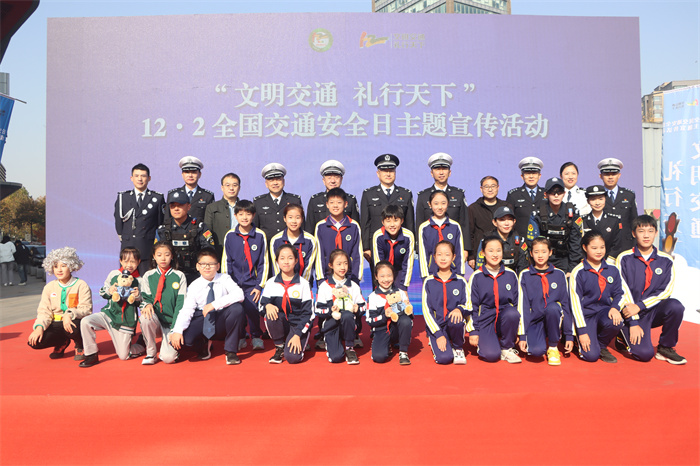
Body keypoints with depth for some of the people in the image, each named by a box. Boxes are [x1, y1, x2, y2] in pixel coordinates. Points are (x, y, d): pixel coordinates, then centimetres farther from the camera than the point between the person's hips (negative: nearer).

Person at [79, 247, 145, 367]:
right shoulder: (113, 274, 3)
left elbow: (142, 303, 5)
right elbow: (102, 292, 12)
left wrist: (138, 297, -16)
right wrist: (108, 291, -9)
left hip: (126, 321, -3)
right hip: (109, 313, 3)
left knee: (123, 356, -3)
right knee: (85, 322, -24)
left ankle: (140, 348, 32)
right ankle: (92, 356, -8)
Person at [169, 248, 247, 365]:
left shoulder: (224, 279, -6)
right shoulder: (194, 286, -2)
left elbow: (239, 295, -24)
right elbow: (186, 310, -10)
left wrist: (214, 304, -32)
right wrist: (177, 331, -27)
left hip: (222, 322, -1)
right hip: (203, 320, 1)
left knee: (237, 308, -33)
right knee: (176, 339, -25)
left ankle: (230, 351, -15)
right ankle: (204, 345, 11)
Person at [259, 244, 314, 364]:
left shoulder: (303, 284, -3)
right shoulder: (271, 283, 3)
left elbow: (308, 312, -4)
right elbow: (262, 303, 2)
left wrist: (297, 335, -14)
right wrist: (267, 306, -24)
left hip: (298, 325, -2)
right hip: (278, 325, 3)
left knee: (292, 357, -26)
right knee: (271, 315, -32)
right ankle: (279, 348, -6)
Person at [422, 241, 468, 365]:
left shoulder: (460, 281, 4)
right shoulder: (429, 282, 1)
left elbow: (467, 305, 4)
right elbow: (426, 310, -4)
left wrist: (459, 309, -21)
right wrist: (438, 334, -13)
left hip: (454, 324, 2)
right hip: (435, 326, -1)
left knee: (456, 321, -35)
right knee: (444, 358, -26)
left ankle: (458, 348, -3)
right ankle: (436, 344, 12)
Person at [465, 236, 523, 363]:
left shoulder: (511, 275, 5)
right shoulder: (477, 276, -2)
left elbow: (518, 303, 8)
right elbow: (471, 305, 0)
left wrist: (521, 333, 6)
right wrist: (473, 331, -6)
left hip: (505, 317, 3)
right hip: (485, 320, -2)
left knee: (512, 314, -34)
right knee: (491, 355, -26)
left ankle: (507, 348, -8)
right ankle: (483, 343, 12)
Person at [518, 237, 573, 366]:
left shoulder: (559, 274, 7)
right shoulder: (525, 275, 2)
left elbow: (566, 304, 7)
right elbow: (522, 304, -2)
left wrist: (569, 335, 2)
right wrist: (522, 335, -7)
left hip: (554, 317, 2)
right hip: (534, 320, -1)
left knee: (553, 307, -34)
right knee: (537, 350, -30)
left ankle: (553, 347, -10)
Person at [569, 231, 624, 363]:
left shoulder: (612, 268, 2)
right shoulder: (578, 272, -10)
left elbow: (618, 293, 10)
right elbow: (575, 302, -11)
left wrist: (615, 307, -15)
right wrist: (582, 331, -14)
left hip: (604, 310, 3)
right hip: (586, 314, -3)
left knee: (615, 323, -34)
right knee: (591, 355, -19)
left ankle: (602, 346, 0)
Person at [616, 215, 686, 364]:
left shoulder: (666, 260, 4)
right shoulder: (624, 258, -4)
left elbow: (666, 291, -4)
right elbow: (623, 292, -9)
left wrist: (640, 306, -18)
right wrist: (633, 323, -15)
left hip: (654, 310, 3)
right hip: (631, 313, -3)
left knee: (675, 306, -29)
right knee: (644, 353, -22)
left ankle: (665, 348, -6)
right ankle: (626, 339, 14)